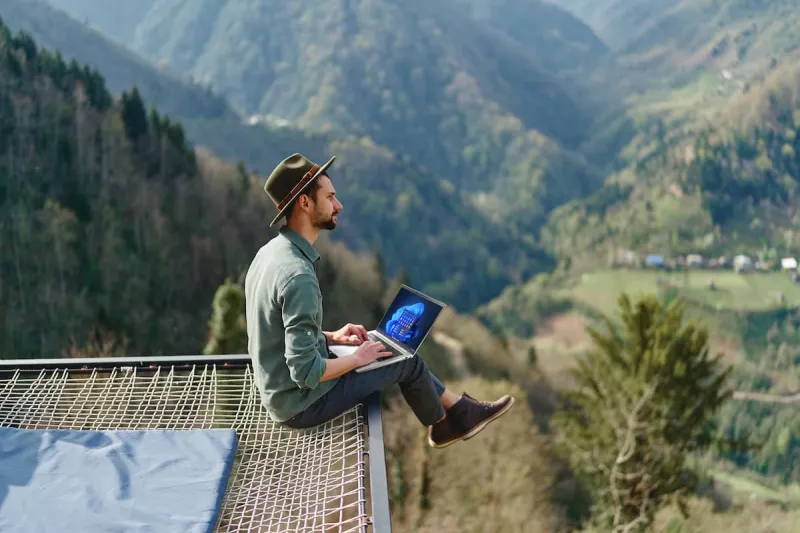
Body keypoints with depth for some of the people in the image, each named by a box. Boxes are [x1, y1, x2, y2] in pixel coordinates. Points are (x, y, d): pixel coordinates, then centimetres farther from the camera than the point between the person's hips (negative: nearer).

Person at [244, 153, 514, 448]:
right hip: (303, 403, -9)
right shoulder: (298, 275, -31)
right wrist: (356, 358, -15)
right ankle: (442, 424, 36)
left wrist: (330, 337, 7)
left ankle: (461, 409, 32)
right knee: (408, 361, 7)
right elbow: (306, 372, -31)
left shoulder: (271, 252, 1)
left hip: (281, 388, 9)